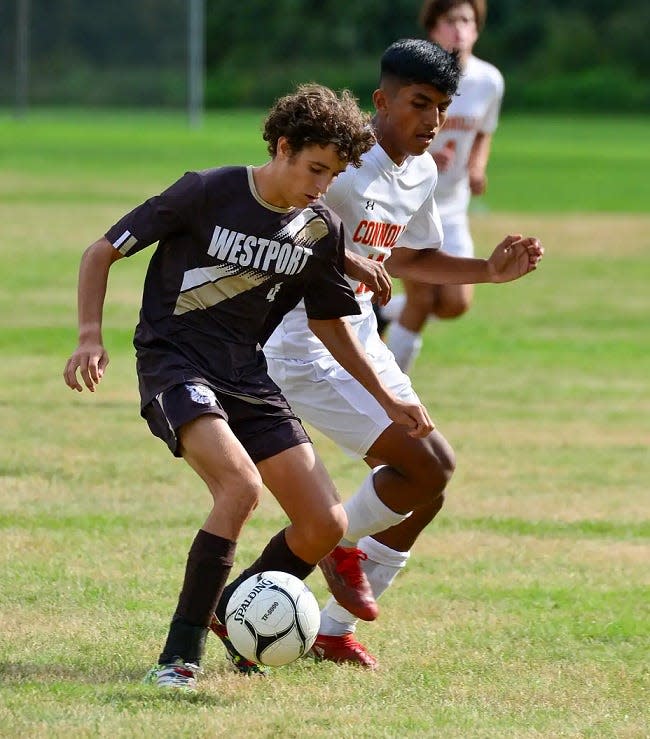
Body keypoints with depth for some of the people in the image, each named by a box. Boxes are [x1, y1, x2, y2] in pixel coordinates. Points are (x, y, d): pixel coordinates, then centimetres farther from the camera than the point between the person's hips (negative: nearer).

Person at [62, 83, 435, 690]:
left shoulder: (321, 231, 4)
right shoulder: (206, 194, -11)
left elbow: (327, 321, 21)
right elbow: (100, 253, -4)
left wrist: (387, 400, 22)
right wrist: (91, 336, -17)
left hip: (247, 375, 6)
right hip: (173, 361, -6)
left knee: (325, 524, -5)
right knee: (241, 484, -31)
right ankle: (180, 656, -24)